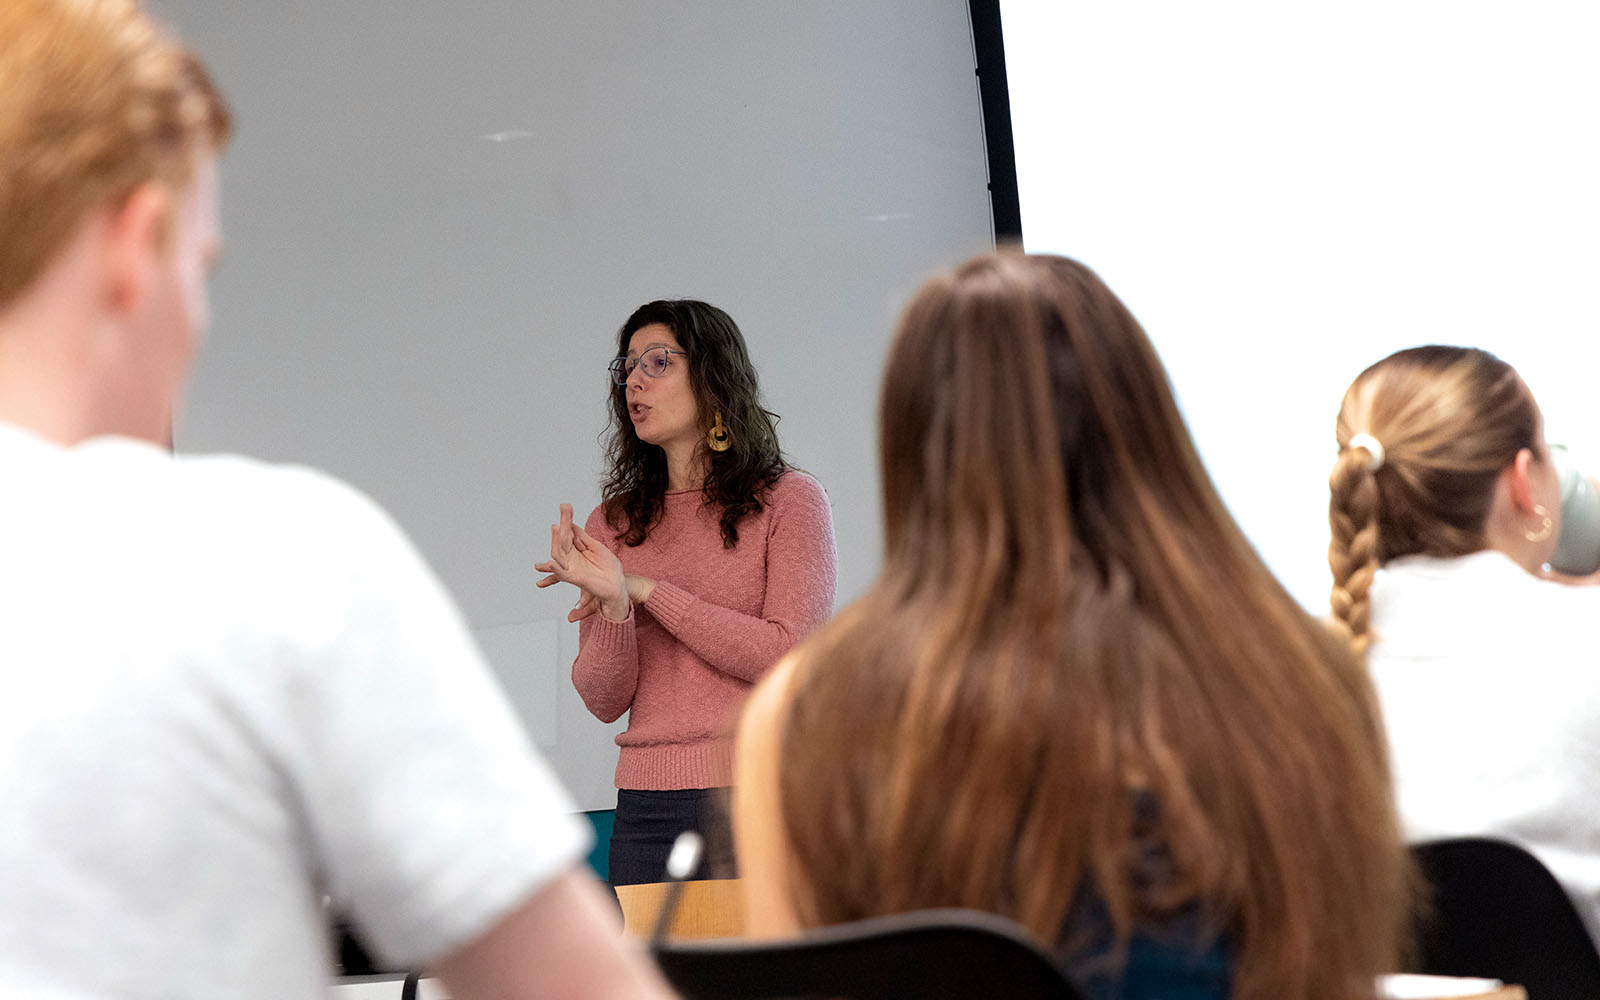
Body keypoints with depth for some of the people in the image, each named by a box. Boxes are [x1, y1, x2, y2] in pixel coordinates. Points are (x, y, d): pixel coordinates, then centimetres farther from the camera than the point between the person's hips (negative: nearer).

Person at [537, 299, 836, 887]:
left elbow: (788, 658, -11)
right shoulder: (613, 525, 11)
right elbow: (605, 701, 5)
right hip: (647, 811, 3)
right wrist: (614, 607, -15)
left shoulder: (788, 501, 1)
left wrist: (648, 590, -9)